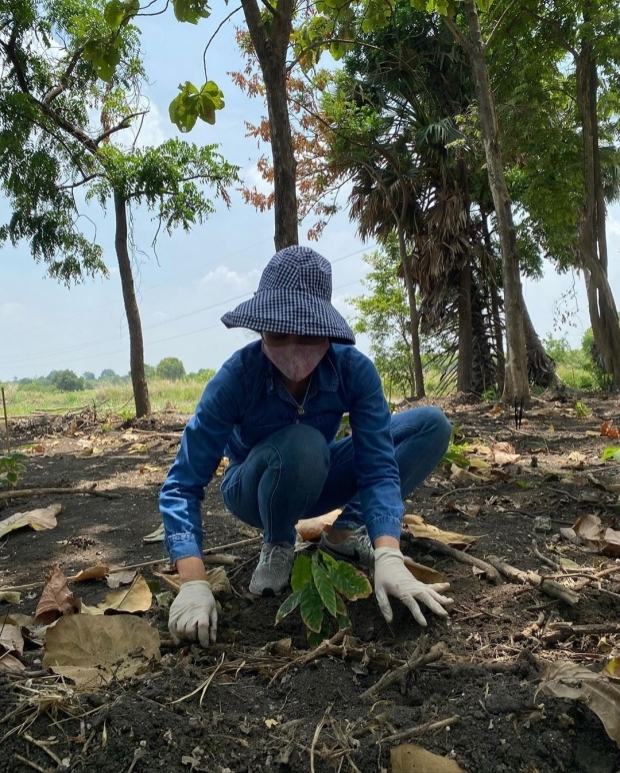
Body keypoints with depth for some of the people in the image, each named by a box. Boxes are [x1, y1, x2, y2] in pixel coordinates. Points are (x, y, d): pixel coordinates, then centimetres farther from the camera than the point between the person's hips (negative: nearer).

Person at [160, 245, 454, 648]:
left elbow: (378, 466, -29)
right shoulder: (236, 377, -31)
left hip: (316, 483, 3)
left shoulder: (354, 368, -26)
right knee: (301, 446, -40)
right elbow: (183, 485, -30)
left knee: (433, 425, -14)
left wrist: (388, 557, -45)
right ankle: (278, 546, -7)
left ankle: (347, 529, -3)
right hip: (255, 489, -2)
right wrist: (194, 583, -41)